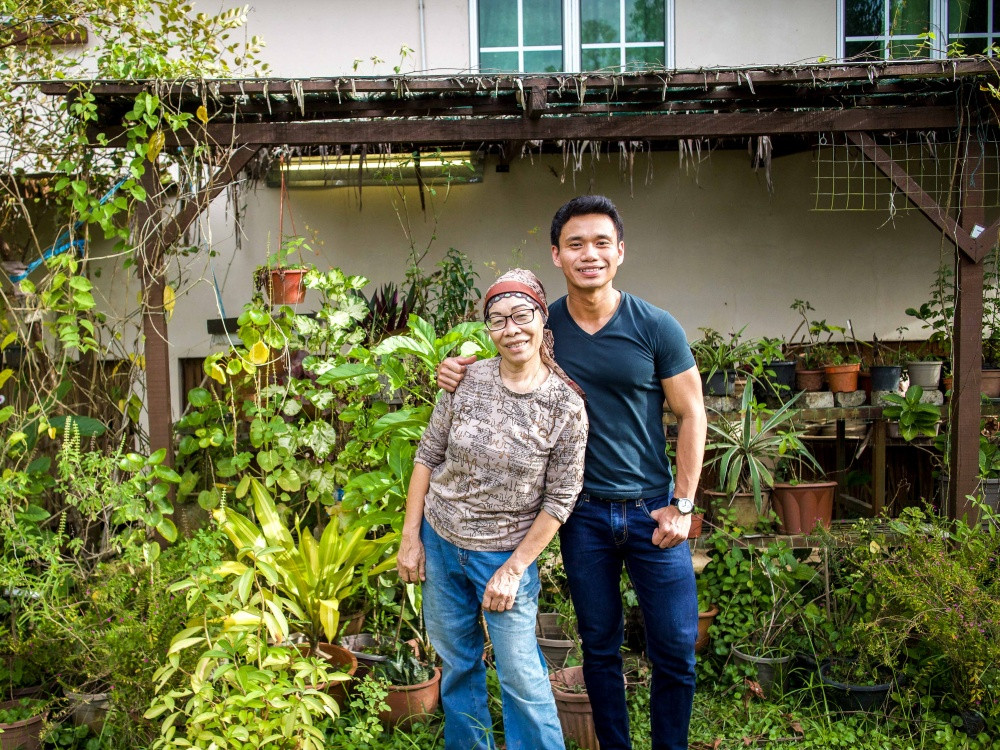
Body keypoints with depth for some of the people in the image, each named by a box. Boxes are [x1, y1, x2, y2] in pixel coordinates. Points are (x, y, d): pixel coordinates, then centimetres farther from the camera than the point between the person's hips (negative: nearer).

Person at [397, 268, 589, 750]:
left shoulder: (566, 406, -14)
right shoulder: (467, 380, -8)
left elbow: (560, 498, -10)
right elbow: (428, 455, 1)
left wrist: (514, 569, -9)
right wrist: (410, 539, 0)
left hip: (507, 554, -3)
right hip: (439, 544, 3)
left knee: (521, 678, 2)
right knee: (455, 663, 18)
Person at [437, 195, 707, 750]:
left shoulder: (655, 327, -8)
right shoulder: (542, 327, -3)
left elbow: (691, 415, -3)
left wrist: (681, 506, -6)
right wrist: (459, 373, -10)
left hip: (652, 510, -1)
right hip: (584, 513, 1)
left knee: (675, 650, 6)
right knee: (600, 647, 14)